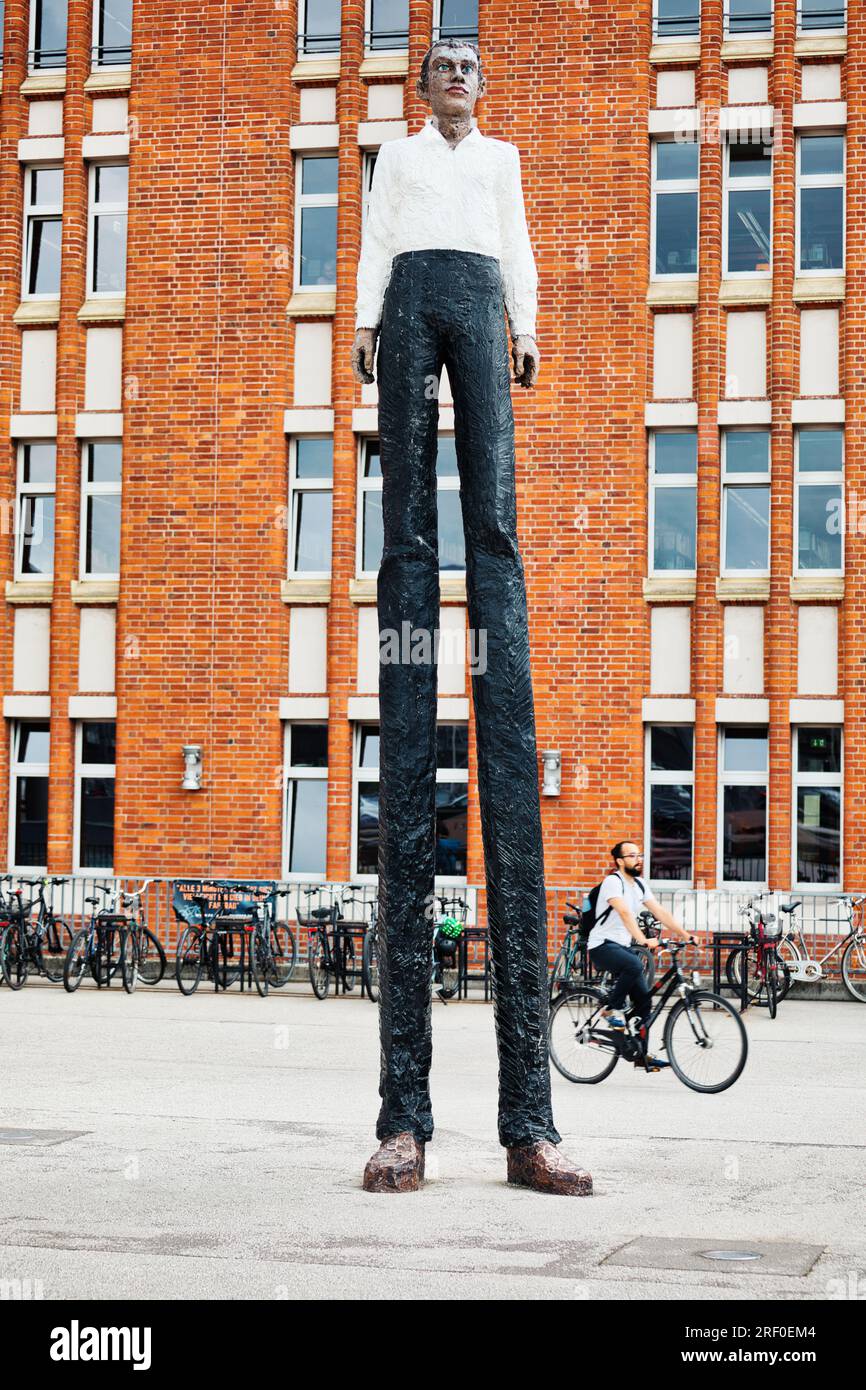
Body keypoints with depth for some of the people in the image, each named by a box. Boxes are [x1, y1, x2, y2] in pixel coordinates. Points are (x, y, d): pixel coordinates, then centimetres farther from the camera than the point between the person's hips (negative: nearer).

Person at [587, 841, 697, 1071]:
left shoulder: (639, 884, 11)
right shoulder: (613, 882, -15)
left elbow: (660, 912, 8)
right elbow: (625, 913, -28)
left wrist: (686, 935, -2)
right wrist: (644, 940, -39)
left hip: (623, 946, 8)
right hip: (602, 945, -8)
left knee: (644, 999, 2)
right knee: (634, 965, -37)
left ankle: (642, 1054, 9)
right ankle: (612, 1009, -15)